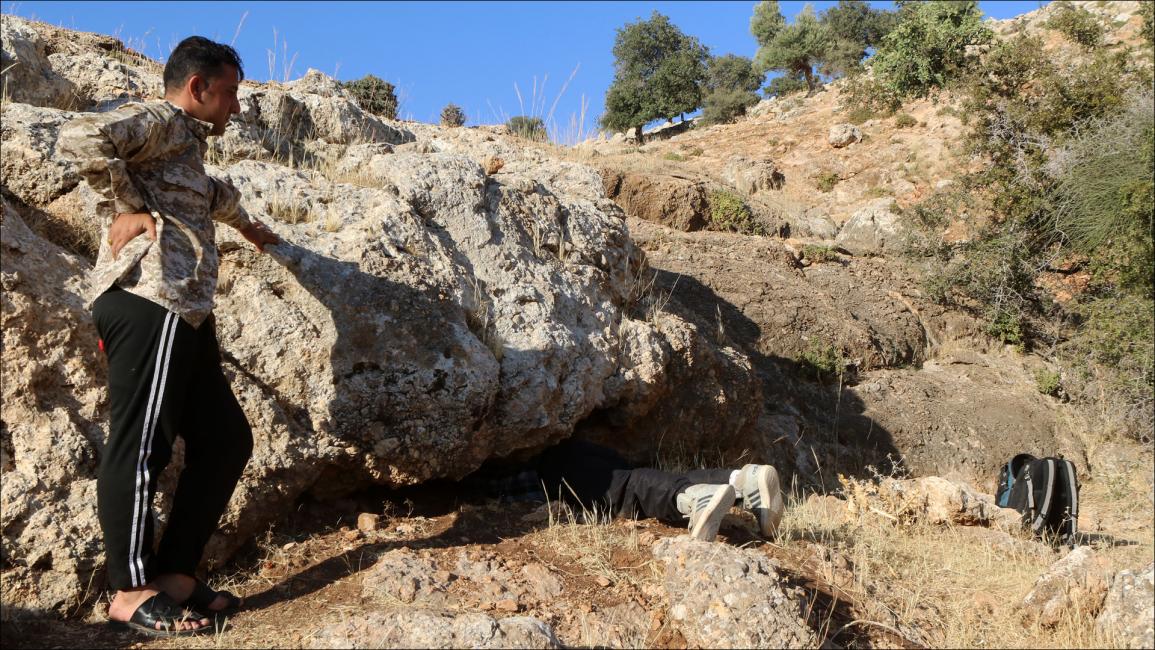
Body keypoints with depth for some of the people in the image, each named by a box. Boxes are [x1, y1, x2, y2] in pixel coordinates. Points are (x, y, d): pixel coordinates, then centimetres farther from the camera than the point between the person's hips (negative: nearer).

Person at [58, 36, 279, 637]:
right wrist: (130, 208, -12)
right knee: (140, 444, -9)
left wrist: (246, 225, 68)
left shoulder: (187, 142, 31)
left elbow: (211, 193, 54)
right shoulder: (159, 120, 0)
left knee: (226, 440, 7)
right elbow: (81, 137, -19)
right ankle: (131, 591, -4)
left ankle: (174, 574, 11)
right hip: (148, 302, -10)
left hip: (183, 315, 10)